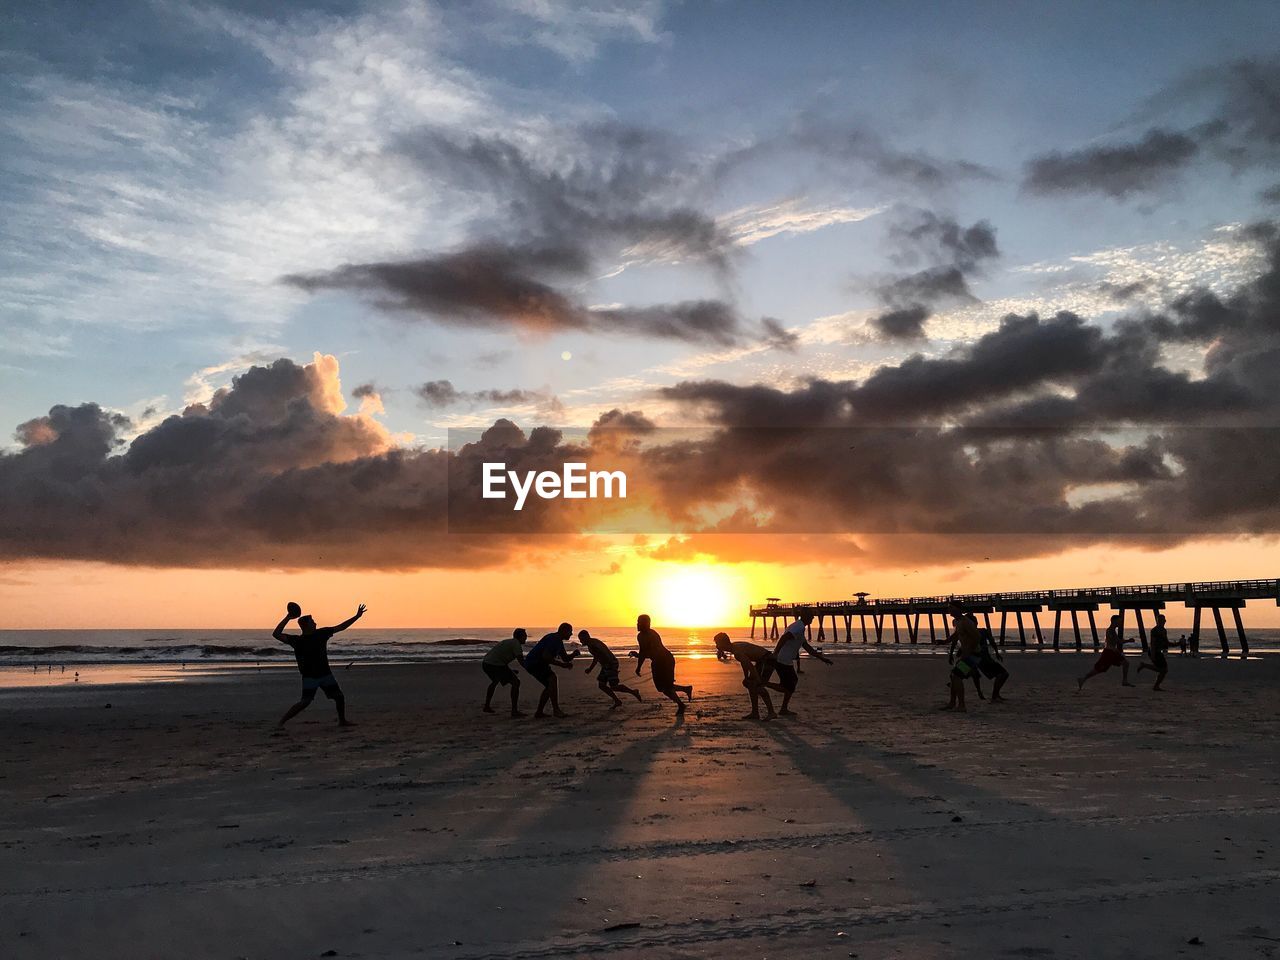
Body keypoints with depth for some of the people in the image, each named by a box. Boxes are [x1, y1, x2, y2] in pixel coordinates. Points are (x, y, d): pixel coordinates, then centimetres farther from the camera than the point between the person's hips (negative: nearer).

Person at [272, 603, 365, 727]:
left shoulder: (321, 633, 2)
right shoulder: (297, 640, -9)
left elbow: (340, 627, 8)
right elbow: (276, 634, -19)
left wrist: (357, 616, 5)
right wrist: (287, 618, -25)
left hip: (325, 674, 5)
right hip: (309, 676, -5)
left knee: (339, 697, 9)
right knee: (305, 702, -16)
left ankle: (342, 721, 29)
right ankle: (281, 722, -7)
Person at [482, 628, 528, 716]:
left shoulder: (508, 642, 24)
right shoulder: (516, 643, -4)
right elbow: (522, 662, -13)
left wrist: (510, 671, 23)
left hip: (486, 663, 10)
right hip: (495, 665, -10)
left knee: (495, 681, 36)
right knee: (516, 682, -8)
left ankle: (487, 706, 44)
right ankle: (514, 711, -14)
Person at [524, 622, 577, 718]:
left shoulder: (559, 642, 14)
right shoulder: (553, 639, -19)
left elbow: (565, 658, 19)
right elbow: (545, 656, -30)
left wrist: (574, 654, -3)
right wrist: (562, 664, -27)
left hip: (538, 663, 11)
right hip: (533, 662, -11)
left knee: (550, 686, 12)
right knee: (552, 679, -23)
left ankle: (539, 712, 15)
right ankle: (556, 709, -24)